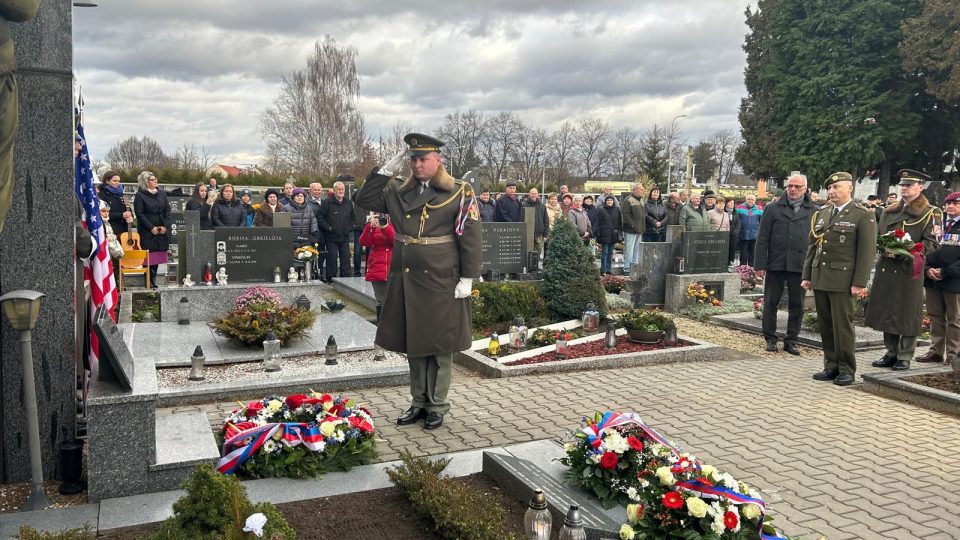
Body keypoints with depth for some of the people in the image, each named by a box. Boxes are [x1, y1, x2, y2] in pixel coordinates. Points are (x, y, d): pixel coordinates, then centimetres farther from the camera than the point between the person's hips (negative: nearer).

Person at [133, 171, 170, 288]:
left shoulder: (161, 193, 12)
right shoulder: (140, 195, -2)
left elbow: (167, 210, 10)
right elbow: (139, 213, -7)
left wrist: (165, 226, -2)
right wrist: (151, 228, -13)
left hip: (162, 231, 4)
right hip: (147, 231, -4)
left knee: (157, 256, 6)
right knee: (148, 257, -6)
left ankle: (153, 281, 14)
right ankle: (149, 283, -2)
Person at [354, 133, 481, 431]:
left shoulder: (459, 193, -4)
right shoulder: (399, 192, 10)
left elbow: (471, 237, -7)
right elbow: (364, 199, 11)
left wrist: (467, 279, -11)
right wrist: (387, 170, 2)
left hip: (441, 281, -5)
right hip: (406, 280, 5)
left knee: (440, 345, 5)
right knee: (413, 343, 12)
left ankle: (437, 405, 18)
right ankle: (419, 402, 26)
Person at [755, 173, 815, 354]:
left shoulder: (813, 212, 7)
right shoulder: (773, 209, 4)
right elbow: (762, 239, 1)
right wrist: (760, 265, -5)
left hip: (800, 266, 1)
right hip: (775, 264, -1)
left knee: (797, 305, 7)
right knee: (771, 302, 4)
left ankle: (791, 341, 18)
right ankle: (770, 339, 16)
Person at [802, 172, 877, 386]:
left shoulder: (863, 216, -2)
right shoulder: (821, 214, 14)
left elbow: (866, 252, -7)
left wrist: (859, 283, -12)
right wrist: (807, 275, 11)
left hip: (843, 281, -5)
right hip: (819, 278, 6)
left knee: (842, 325, -2)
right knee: (825, 326, 9)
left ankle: (846, 370, 8)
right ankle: (831, 366, 18)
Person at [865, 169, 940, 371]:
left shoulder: (930, 213, 1)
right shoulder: (889, 211, 16)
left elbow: (931, 243, -5)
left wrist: (912, 251, -20)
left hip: (909, 270, -5)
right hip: (885, 269, 5)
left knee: (908, 315, 0)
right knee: (886, 312, 8)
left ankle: (905, 357, 8)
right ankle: (891, 353, 19)